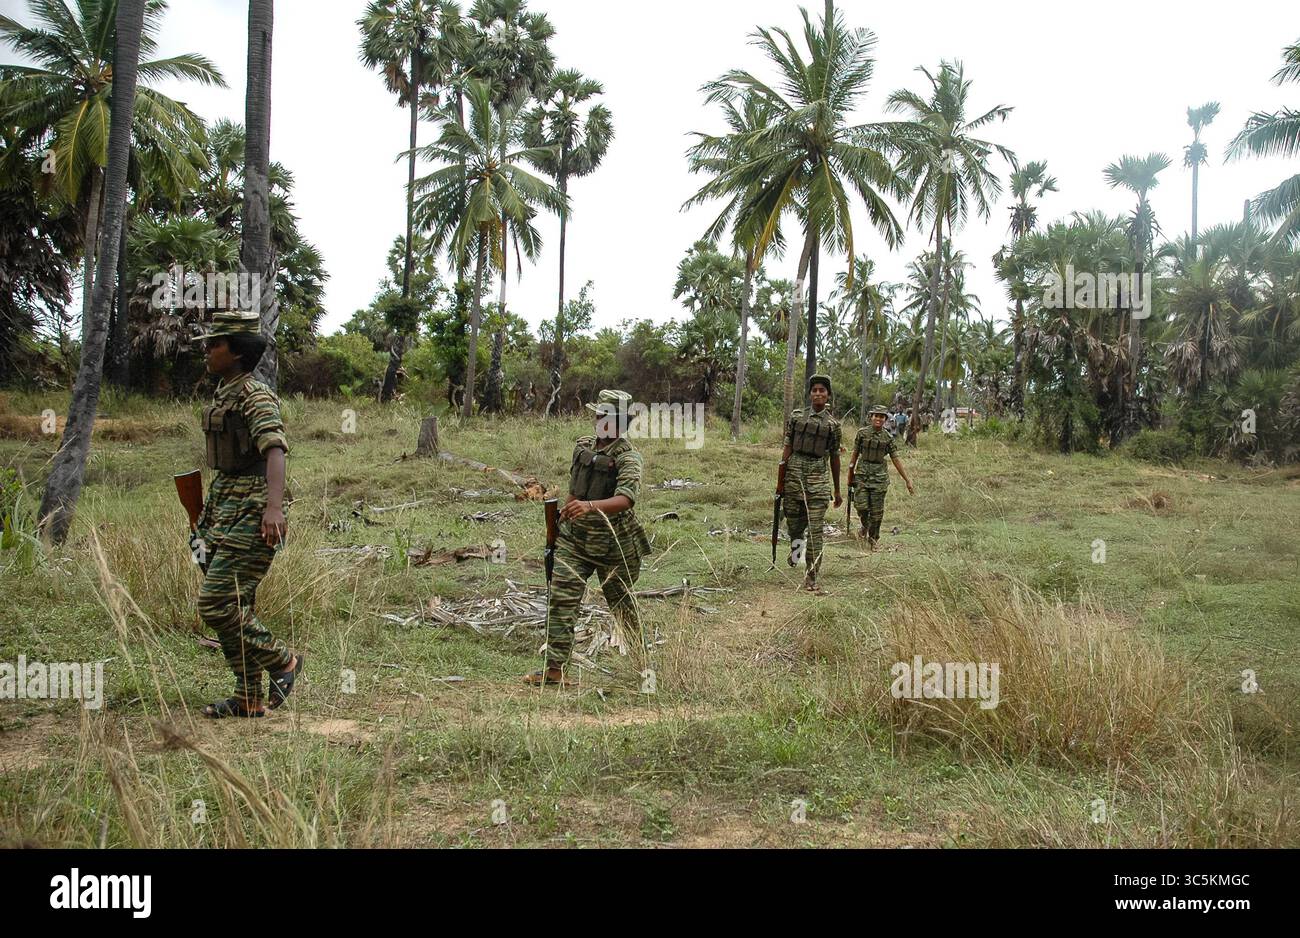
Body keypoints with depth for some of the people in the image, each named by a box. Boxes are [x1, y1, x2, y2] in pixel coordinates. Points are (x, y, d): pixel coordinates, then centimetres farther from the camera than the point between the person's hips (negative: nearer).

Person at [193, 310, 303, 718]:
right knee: (233, 606, 10)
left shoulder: (256, 397, -13)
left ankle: (281, 661, 6)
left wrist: (274, 506, -44)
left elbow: (275, 451, -29)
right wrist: (207, 520, 28)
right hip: (225, 514, 10)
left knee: (216, 604, -13)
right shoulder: (223, 395, 16)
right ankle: (249, 699, 17)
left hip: (250, 516, -10)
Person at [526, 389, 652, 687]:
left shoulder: (628, 457, -17)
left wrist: (590, 506, -50)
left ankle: (642, 656, 36)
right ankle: (554, 668, -4)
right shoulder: (582, 446, 4)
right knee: (560, 599, -6)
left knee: (621, 603, 12)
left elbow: (626, 498, -35)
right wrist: (560, 520, 21)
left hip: (614, 547, -5)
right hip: (575, 539, 5)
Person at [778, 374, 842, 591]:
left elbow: (834, 458, 11)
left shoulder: (832, 424, 5)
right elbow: (787, 449, 6)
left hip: (818, 479, -1)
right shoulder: (796, 417, 7)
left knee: (815, 530, -8)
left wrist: (837, 491, 13)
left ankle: (811, 577, -3)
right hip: (794, 474, 1)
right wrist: (780, 481, 1)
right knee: (793, 525, 10)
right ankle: (795, 549, 44)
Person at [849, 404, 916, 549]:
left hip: (879, 476, 0)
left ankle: (872, 539, 17)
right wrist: (851, 471, 11)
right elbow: (855, 454, 8)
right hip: (862, 473, 0)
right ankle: (865, 525, 24)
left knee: (877, 511, 1)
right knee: (861, 506, -9)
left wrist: (908, 481, -1)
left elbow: (896, 460, 2)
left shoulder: (888, 438, 0)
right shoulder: (862, 433, 0)